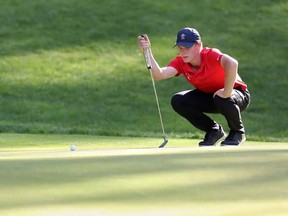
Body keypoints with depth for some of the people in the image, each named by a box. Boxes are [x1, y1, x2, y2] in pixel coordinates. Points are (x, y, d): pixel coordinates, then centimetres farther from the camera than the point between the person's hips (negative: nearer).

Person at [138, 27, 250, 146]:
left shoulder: (210, 55, -31)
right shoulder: (180, 62, -14)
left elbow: (232, 63, -53)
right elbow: (159, 75, -31)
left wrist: (226, 93, -47)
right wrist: (148, 51, -42)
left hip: (238, 93, -6)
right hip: (208, 96, 6)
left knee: (222, 99, -40)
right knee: (177, 101, -14)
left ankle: (238, 132, -7)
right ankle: (214, 131, 3)